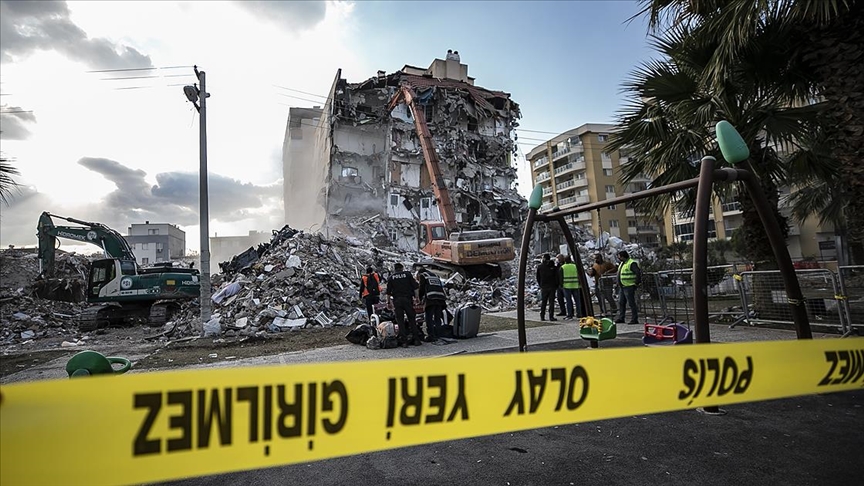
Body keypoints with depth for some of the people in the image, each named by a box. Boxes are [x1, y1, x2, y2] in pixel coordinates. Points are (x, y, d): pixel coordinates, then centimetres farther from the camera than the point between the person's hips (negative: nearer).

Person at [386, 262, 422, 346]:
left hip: (396, 300, 1)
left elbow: (388, 292, 8)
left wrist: (388, 302, 17)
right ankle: (416, 339, 3)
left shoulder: (391, 277, 10)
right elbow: (415, 287, 1)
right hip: (408, 299, -1)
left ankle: (404, 341, 0)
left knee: (400, 320, 4)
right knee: (412, 319, 6)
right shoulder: (408, 274, 7)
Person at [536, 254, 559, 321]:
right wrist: (556, 285, 8)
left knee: (543, 302, 8)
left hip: (543, 287, 2)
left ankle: (542, 316, 7)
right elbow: (556, 277, -3)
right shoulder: (553, 266, -3)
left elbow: (538, 277, 5)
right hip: (552, 286, -1)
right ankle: (551, 316, -2)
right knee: (551, 302, 1)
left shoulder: (540, 266, 1)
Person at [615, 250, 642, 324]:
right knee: (621, 303, 12)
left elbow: (638, 272, -24)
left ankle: (634, 319, 3)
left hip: (629, 287, -10)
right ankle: (620, 318, 19)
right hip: (622, 287, 10)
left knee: (632, 303, -3)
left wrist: (637, 283, -19)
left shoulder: (631, 263, -16)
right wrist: (619, 284, 22)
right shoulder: (622, 263, 16)